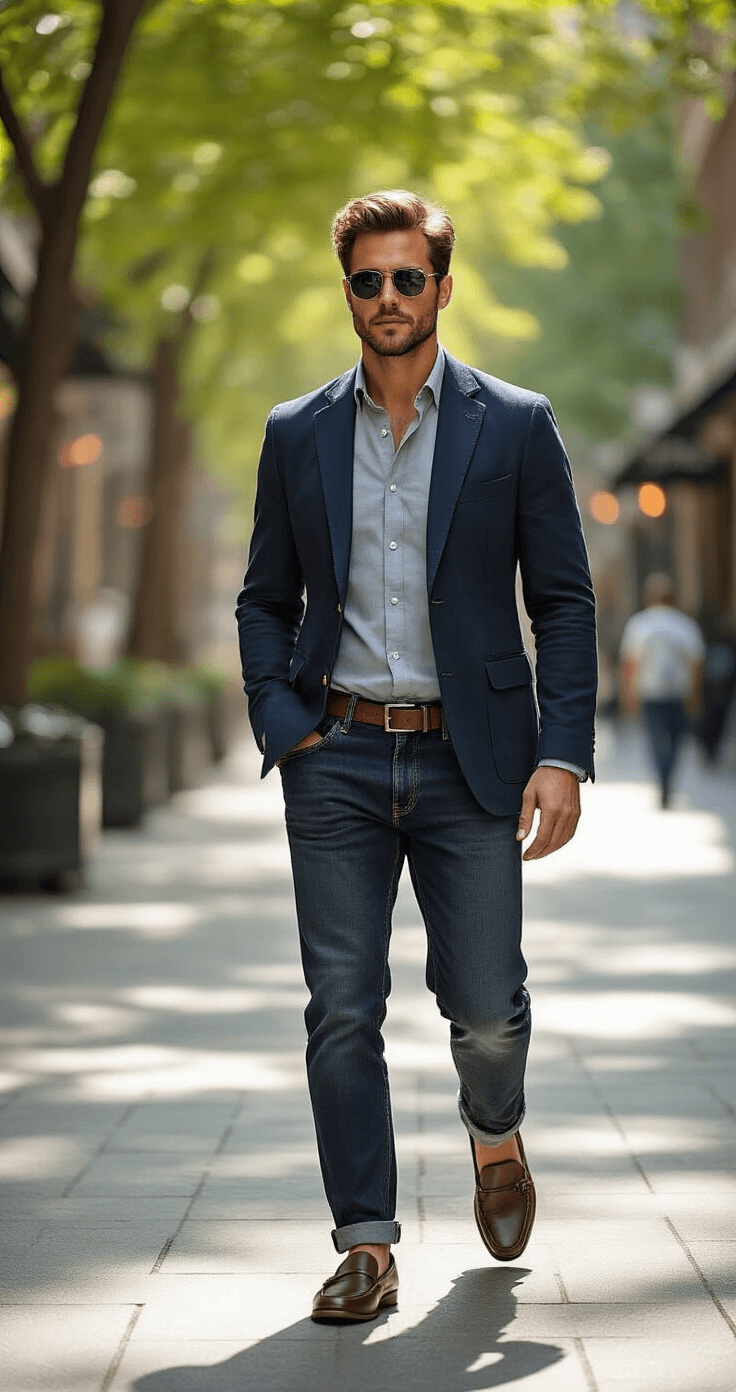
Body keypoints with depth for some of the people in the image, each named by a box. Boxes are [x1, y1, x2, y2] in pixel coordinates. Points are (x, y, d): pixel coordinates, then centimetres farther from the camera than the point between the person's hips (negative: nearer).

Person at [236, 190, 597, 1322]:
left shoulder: (515, 425, 3)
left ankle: (495, 1137, 34)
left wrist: (564, 756, -8)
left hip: (470, 759, -1)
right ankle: (366, 1246, 9)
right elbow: (265, 601, 15)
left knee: (485, 1006, 1)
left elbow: (564, 601, 1)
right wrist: (281, 721, -2)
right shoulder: (297, 435, 9)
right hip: (336, 761, 2)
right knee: (342, 1012, 0)